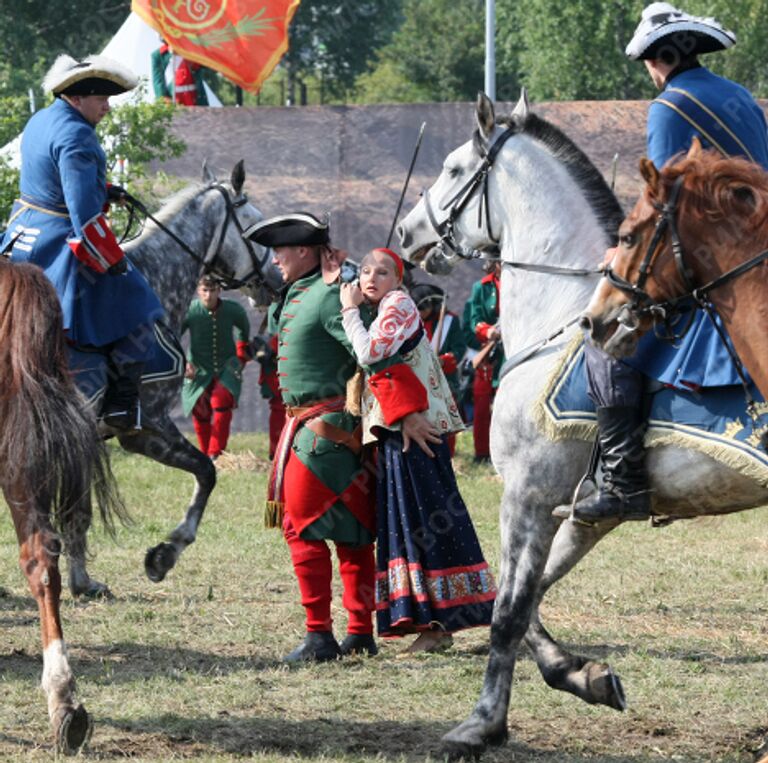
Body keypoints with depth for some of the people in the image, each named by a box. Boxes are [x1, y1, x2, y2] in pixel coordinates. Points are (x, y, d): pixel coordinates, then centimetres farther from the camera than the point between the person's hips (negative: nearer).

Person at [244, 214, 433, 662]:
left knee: (301, 525, -7)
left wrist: (407, 412, -26)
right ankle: (361, 634, 16)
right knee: (350, 530, 11)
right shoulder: (296, 295, 14)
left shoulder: (328, 297, -16)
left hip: (324, 427, -10)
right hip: (307, 422, 10)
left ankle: (319, 637, -6)